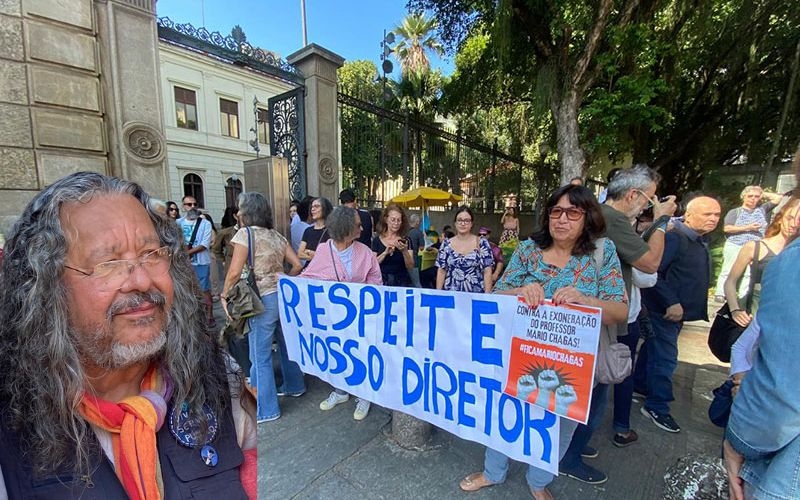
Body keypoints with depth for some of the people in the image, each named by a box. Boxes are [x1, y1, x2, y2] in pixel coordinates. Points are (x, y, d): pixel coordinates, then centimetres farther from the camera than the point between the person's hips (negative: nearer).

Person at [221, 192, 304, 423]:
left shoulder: (245, 233, -8)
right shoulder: (277, 235, 10)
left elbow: (235, 272, -14)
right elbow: (297, 265, 9)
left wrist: (224, 295, 0)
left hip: (263, 299, -7)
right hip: (283, 295, 7)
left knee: (260, 356, 5)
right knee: (286, 343, 22)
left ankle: (266, 409, 17)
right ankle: (294, 385, 40)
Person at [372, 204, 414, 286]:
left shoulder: (405, 240, 1)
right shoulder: (377, 240, 3)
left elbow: (410, 266, -5)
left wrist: (404, 251, -20)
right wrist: (385, 253, -17)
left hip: (402, 282, 0)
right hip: (382, 282, 0)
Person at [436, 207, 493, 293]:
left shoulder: (482, 243, -2)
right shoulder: (446, 244, 2)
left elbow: (487, 272, -4)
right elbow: (441, 272, 4)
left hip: (475, 294, -1)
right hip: (450, 294, 1)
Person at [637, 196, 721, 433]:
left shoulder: (701, 240, 11)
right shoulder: (674, 238, -20)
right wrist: (671, 303, -25)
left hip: (678, 309, 9)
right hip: (665, 310, -9)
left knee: (653, 349, 20)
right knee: (665, 358, -4)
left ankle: (639, 385, 36)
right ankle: (656, 407, 8)